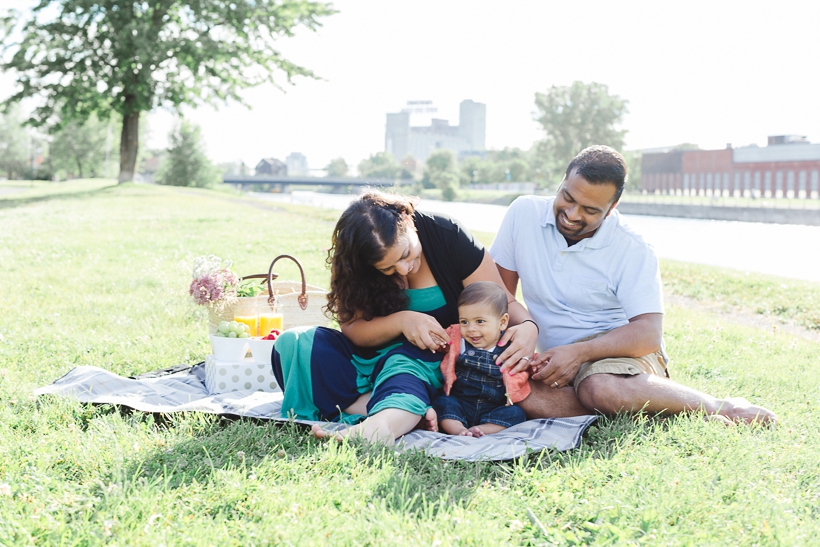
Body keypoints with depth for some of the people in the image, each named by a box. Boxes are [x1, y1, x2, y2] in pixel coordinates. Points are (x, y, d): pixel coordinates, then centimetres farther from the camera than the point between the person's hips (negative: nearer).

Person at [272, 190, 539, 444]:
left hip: (432, 360, -3)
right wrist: (400, 321, -27)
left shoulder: (447, 235, -14)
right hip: (371, 357, 3)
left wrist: (527, 326, -31)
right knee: (294, 343, -23)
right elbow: (352, 330, -10)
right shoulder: (351, 263, -9)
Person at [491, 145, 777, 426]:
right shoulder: (525, 213, -2)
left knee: (600, 388, -41)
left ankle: (720, 408, -20)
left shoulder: (634, 251, -10)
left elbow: (649, 333, -16)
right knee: (528, 395, -34)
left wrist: (579, 352, -30)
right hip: (560, 362, 3)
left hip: (620, 350, -3)